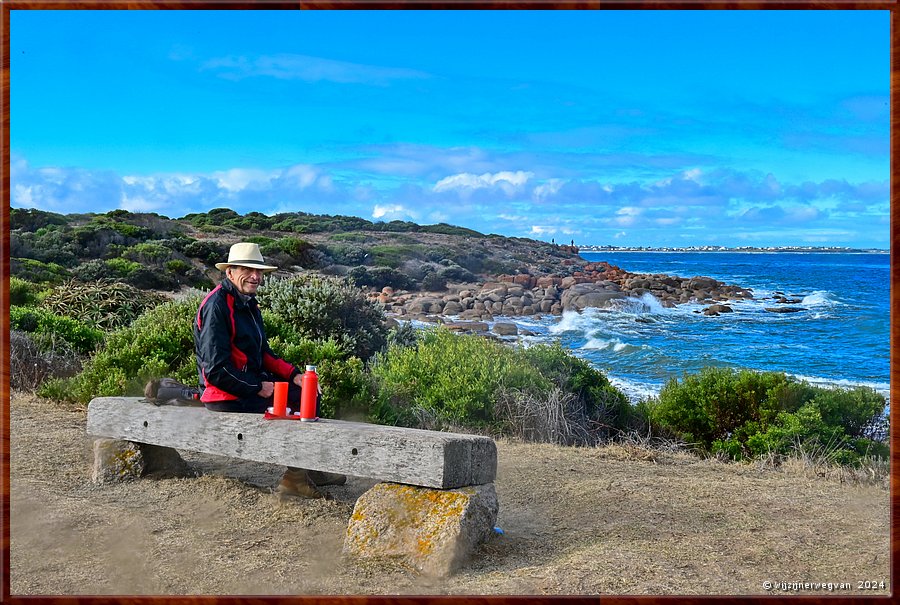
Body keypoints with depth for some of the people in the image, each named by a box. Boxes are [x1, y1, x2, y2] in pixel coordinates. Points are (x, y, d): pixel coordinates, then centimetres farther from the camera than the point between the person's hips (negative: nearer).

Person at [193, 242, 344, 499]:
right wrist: (258, 388, -18)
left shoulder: (248, 304, 12)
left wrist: (294, 374, 3)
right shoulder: (216, 306, -19)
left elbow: (263, 353, 17)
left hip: (253, 382, 10)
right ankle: (294, 478, -3)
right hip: (228, 396, -10)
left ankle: (310, 469, 15)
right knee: (291, 405, -15)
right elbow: (216, 369, -24)